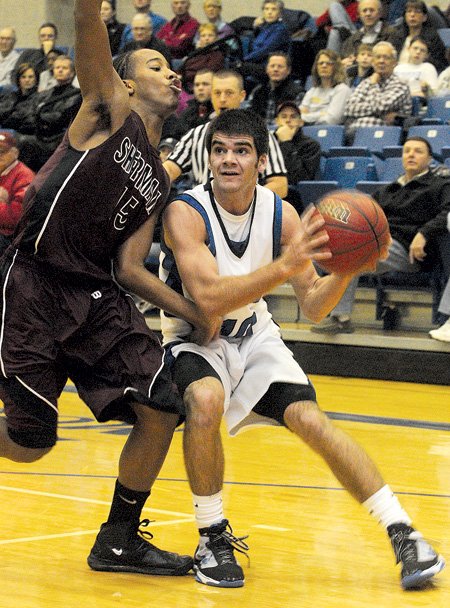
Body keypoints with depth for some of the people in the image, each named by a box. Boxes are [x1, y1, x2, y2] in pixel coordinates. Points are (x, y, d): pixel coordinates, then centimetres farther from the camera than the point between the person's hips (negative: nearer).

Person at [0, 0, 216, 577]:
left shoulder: (157, 182, 17)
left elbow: (129, 267, 11)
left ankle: (118, 543, 14)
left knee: (161, 410, -3)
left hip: (96, 296, 7)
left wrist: (194, 313, 0)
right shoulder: (108, 111, 0)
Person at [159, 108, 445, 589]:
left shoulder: (282, 215, -10)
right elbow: (208, 298, -36)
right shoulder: (185, 213, -23)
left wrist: (344, 270, -30)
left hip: (253, 335, 3)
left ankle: (402, 533, -9)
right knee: (205, 401, -34)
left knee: (311, 420, -15)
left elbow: (313, 307, -8)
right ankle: (213, 537, -15)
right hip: (193, 338, -3)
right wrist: (284, 266, -47)